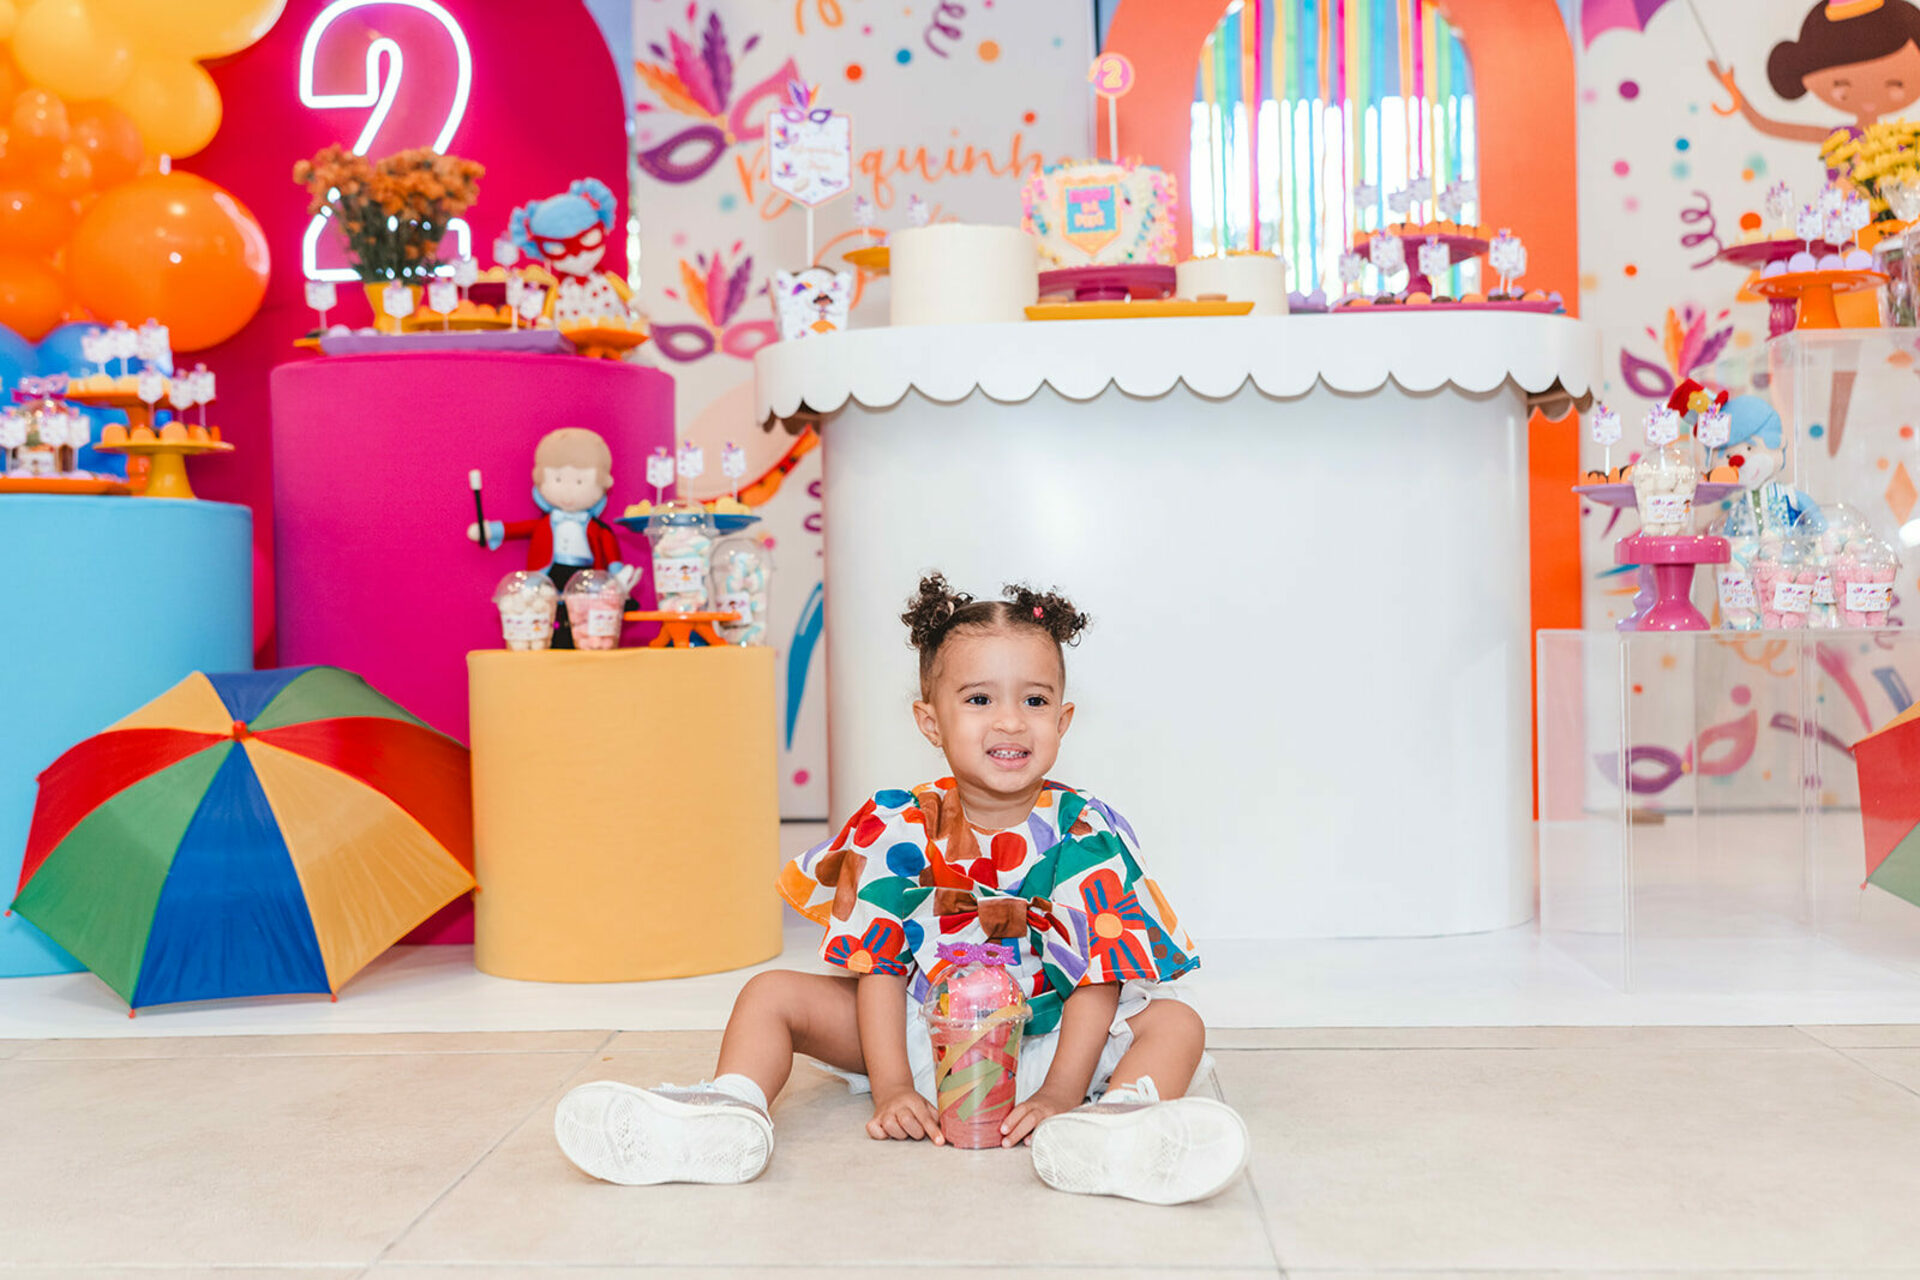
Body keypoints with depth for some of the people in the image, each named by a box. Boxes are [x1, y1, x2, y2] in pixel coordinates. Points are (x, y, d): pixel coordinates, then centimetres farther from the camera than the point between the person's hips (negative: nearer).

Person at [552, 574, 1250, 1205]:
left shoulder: (1087, 834, -11)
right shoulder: (900, 830, -9)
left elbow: (1099, 974, -13)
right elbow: (879, 963, -8)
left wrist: (1060, 1094, -23)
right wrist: (891, 1089, -17)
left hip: (1047, 1039, -1)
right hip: (920, 1031, 2)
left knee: (1175, 1022, -24)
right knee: (773, 994, -10)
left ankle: (1107, 1128, -55)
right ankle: (729, 1113, -33)